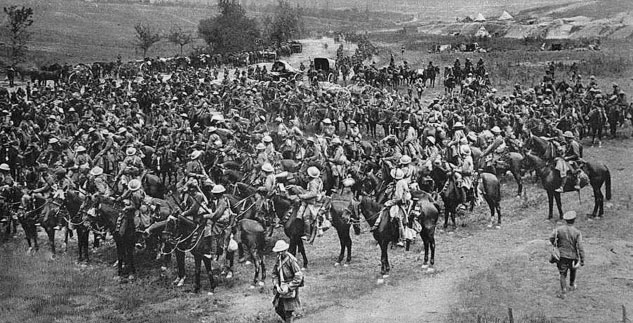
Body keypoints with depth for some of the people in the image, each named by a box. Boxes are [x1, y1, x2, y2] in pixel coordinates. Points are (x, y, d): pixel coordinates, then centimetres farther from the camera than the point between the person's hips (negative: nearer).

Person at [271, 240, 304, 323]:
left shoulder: (291, 260, -19)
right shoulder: (278, 259, 3)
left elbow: (298, 276, -19)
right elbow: (274, 273, 10)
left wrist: (288, 287, -20)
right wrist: (276, 285, -6)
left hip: (291, 289, -7)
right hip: (281, 288, 7)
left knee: (289, 311, 0)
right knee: (278, 308, 14)